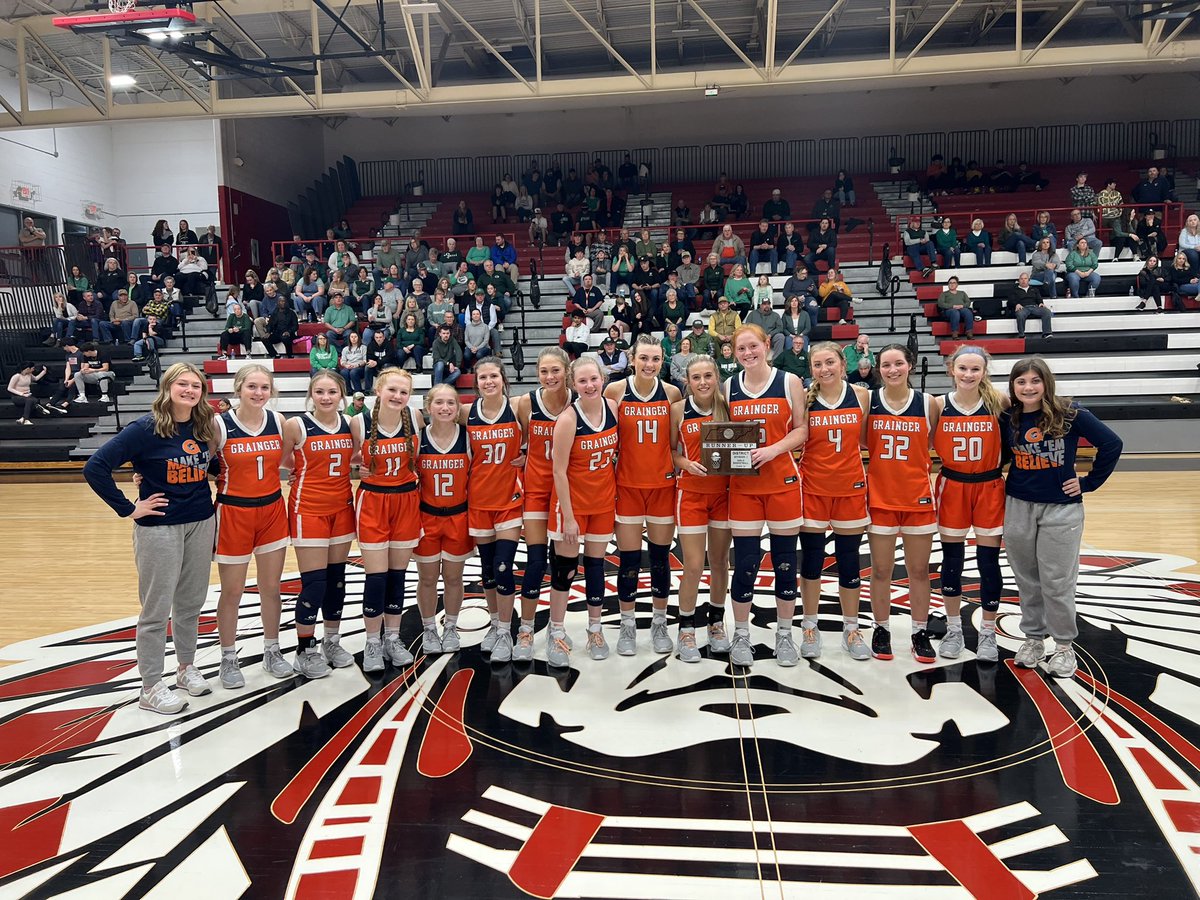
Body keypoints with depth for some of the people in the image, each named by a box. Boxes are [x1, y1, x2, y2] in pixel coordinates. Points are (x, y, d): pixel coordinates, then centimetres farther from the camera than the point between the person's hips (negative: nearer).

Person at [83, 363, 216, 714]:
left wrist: (209, 502, 3)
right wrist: (128, 509, -15)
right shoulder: (146, 428, -14)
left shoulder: (205, 428, 2)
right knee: (157, 610, 4)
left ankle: (186, 668, 33)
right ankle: (151, 688, 15)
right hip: (159, 526, -5)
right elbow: (95, 468, -18)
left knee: (192, 602, 16)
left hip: (201, 523, 5)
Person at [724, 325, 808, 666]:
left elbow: (801, 429, -1)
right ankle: (741, 635, 18)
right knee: (745, 563, 2)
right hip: (743, 483, 1)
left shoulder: (789, 382, -1)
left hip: (782, 481, -1)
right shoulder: (729, 387, 6)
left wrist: (773, 449, -17)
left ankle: (784, 635, 23)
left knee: (785, 560, 7)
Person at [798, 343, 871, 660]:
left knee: (849, 560, 9)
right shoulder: (804, 399, -3)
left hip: (851, 486, 1)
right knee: (811, 559, 6)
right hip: (813, 488, -1)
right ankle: (810, 628, 21)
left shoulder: (862, 396, 0)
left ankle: (851, 629, 23)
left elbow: (868, 440, 6)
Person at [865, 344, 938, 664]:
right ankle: (881, 629, 22)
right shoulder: (868, 401, -2)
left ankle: (920, 632, 22)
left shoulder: (927, 403, -1)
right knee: (881, 570, 7)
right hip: (879, 496, 0)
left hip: (918, 496, 1)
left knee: (919, 570, 9)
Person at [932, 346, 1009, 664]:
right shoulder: (939, 404, -4)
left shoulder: (997, 403, -7)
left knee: (988, 562, 5)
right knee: (951, 560, 10)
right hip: (952, 487, 1)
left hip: (989, 488, -1)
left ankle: (988, 632, 22)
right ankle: (953, 629, 26)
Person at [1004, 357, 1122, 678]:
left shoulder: (1070, 414, -10)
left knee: (1057, 582, 2)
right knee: (1027, 580, 12)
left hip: (1061, 509, -3)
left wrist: (1089, 482, -7)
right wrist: (996, 478, 1)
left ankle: (1064, 644, 19)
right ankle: (1033, 638, 27)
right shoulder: (1008, 419, -1)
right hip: (1018, 507, 3)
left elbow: (1112, 444, -9)